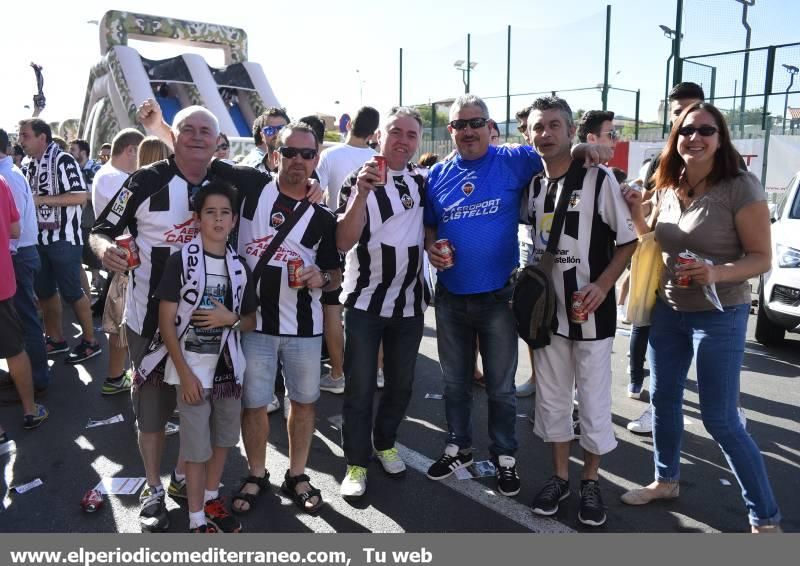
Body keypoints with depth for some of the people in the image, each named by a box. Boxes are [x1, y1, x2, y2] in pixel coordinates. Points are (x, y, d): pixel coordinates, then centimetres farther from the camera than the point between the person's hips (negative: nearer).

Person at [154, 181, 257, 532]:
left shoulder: (239, 267, 4)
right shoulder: (180, 261, -8)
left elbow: (251, 322, 12)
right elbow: (166, 322, -9)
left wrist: (230, 318, -11)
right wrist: (185, 373, -13)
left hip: (228, 367, 5)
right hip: (192, 368, -4)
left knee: (223, 438, 18)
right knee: (197, 447, 4)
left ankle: (211, 500, 39)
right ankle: (197, 520, 21)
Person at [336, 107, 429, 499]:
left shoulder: (422, 181, 6)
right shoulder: (357, 181, -8)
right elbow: (343, 242, -20)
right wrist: (361, 194, -30)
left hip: (410, 303, 4)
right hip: (364, 302, -4)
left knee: (401, 383, 15)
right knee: (360, 386, 3)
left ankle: (385, 444, 35)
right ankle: (356, 464, 16)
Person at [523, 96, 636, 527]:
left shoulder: (599, 179, -9)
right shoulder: (532, 185, 6)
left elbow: (629, 239, -7)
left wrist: (602, 285, -19)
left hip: (590, 311, -5)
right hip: (547, 310, 5)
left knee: (593, 402, 6)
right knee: (551, 399, 13)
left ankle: (591, 481, 26)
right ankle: (560, 476, 30)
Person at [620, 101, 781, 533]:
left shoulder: (741, 187, -15)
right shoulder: (668, 189, 3)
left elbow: (762, 258, -14)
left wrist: (717, 274, -32)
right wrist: (637, 218, -1)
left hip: (720, 316, -6)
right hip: (668, 310, 6)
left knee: (720, 420, -2)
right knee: (663, 399, 16)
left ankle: (766, 518, 17)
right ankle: (666, 480, 38)